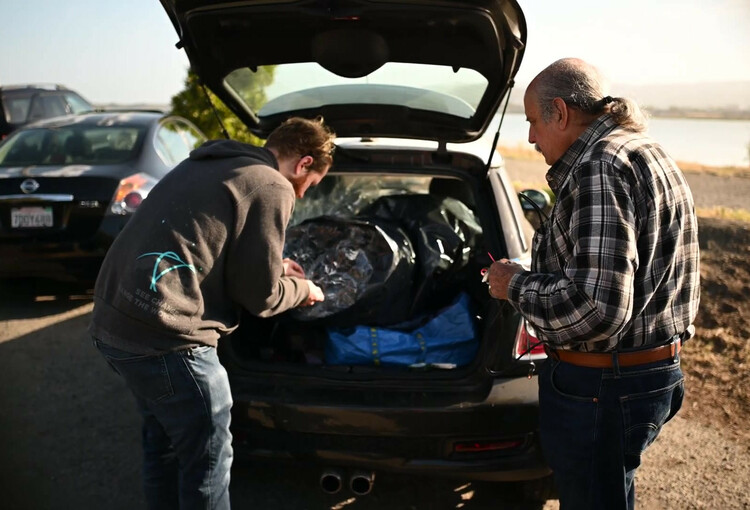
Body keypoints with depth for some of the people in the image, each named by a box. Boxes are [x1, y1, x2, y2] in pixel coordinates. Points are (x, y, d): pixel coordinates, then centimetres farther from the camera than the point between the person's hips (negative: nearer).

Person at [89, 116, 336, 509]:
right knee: (207, 459, 9)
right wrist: (302, 289, 16)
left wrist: (272, 266, 33)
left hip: (113, 320, 9)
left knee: (163, 441, 26)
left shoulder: (204, 165, 20)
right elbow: (258, 296, -3)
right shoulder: (272, 187, -7)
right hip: (164, 333, -9)